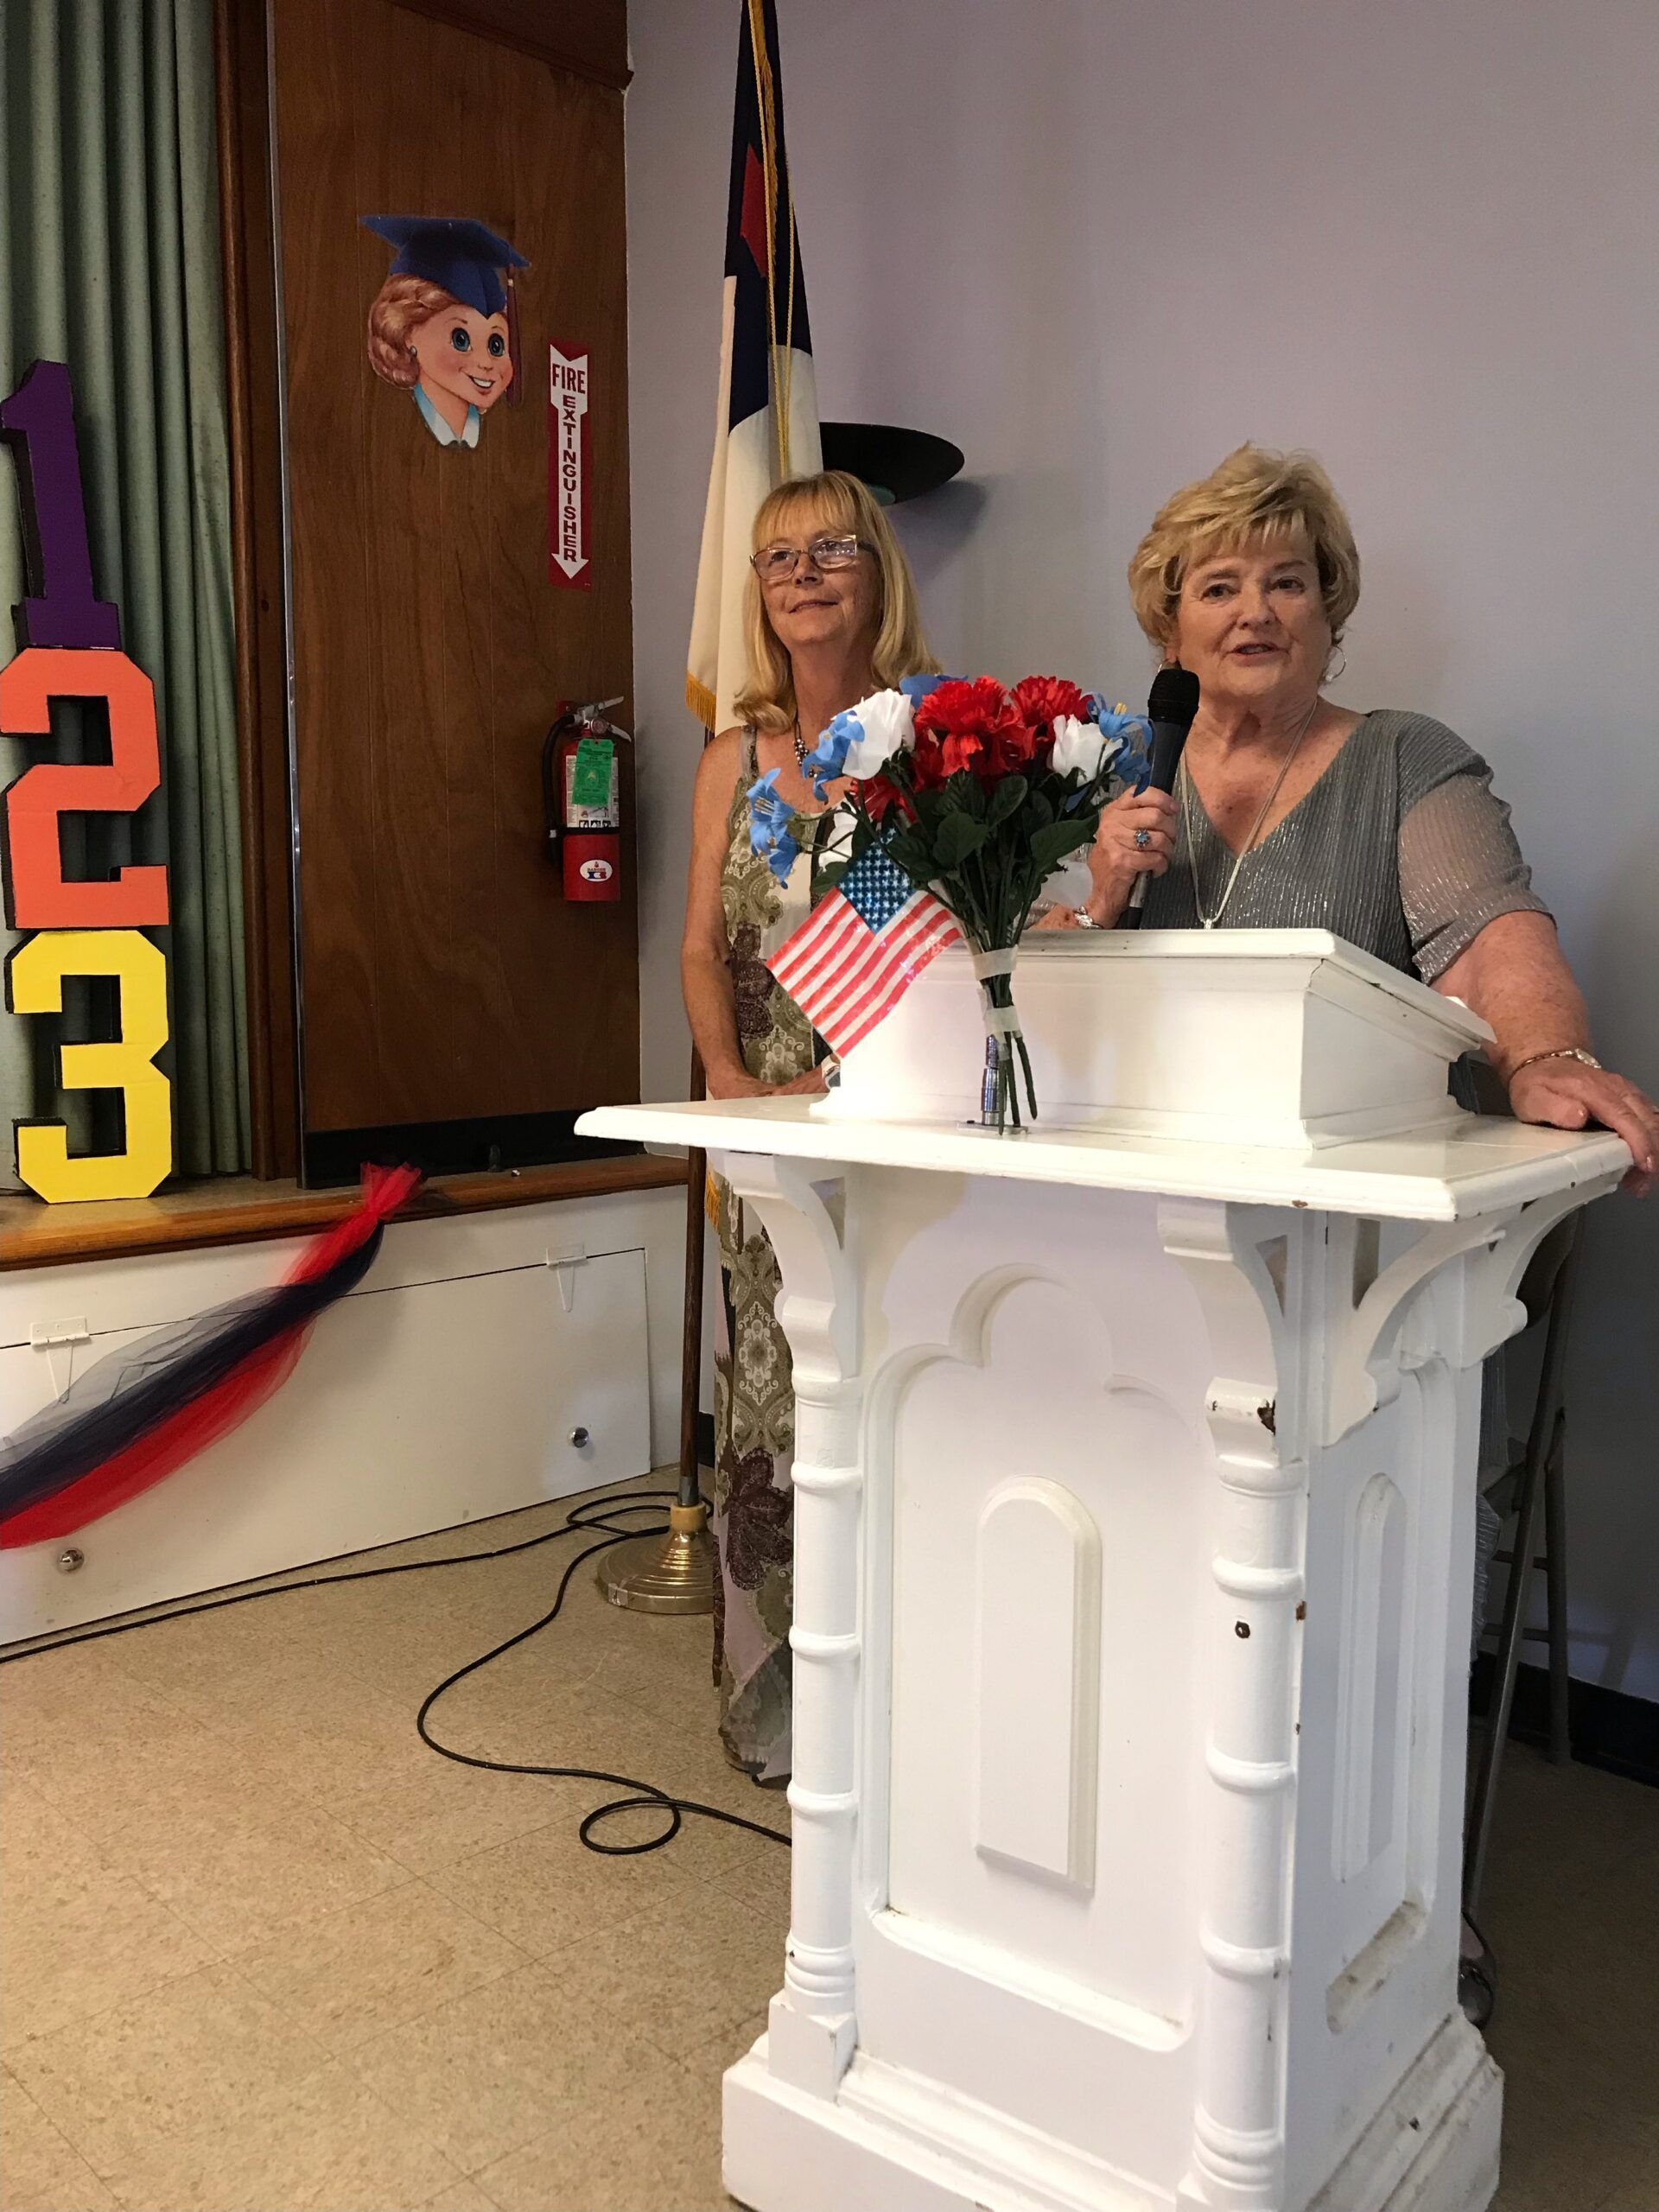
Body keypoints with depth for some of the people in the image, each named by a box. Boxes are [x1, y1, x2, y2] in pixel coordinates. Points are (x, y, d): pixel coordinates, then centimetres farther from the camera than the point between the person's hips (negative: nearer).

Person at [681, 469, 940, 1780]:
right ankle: (771, 1704, 22)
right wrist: (729, 1078, -4)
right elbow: (703, 949, 11)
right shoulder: (737, 757, 12)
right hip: (766, 1129, 4)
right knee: (767, 1395, 7)